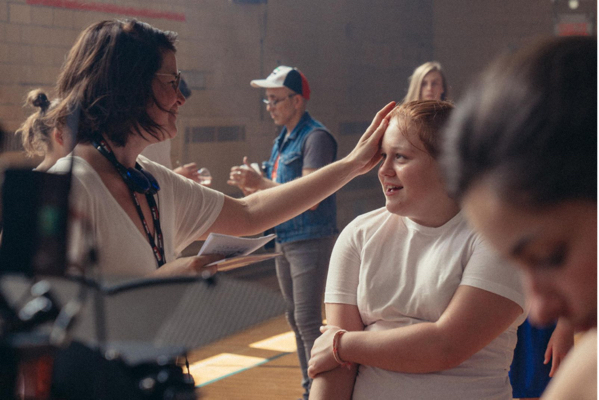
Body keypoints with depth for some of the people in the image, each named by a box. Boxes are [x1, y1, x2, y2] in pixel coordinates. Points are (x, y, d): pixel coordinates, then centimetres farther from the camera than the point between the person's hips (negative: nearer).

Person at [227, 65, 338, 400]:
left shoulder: (316, 137, -14)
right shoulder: (282, 140, 14)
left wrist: (261, 182, -18)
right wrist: (250, 186, 0)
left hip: (311, 241, -10)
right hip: (285, 241, 10)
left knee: (308, 321, -10)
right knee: (295, 319, 14)